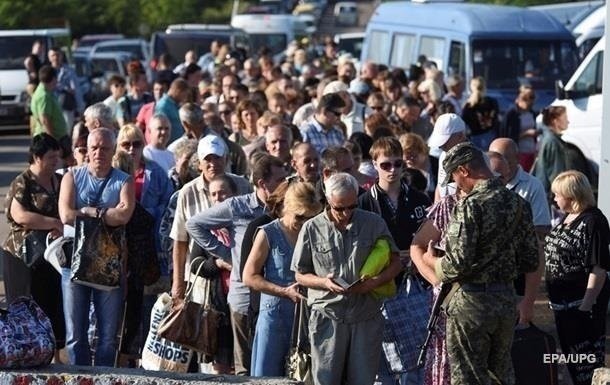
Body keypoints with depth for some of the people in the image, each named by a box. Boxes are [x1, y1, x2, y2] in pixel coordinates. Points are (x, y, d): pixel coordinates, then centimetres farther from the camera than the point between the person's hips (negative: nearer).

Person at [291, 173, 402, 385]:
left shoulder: (374, 224, 4)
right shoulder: (312, 228, 2)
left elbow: (394, 263, 9)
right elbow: (300, 274, 7)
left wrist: (374, 282, -11)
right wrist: (324, 282, -13)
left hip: (366, 318, 1)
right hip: (327, 317, -1)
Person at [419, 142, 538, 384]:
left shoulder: (470, 206, -17)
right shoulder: (518, 203, 4)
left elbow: (459, 264, -22)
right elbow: (530, 262, 8)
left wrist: (432, 261, -3)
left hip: (472, 301, -7)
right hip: (507, 299, 7)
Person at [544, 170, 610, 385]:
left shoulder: (592, 222, -19)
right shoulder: (568, 218, 11)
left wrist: (587, 303, -23)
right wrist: (554, 298, 21)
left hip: (582, 302, -10)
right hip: (563, 301, 10)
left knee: (587, 356, -2)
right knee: (570, 353, 18)